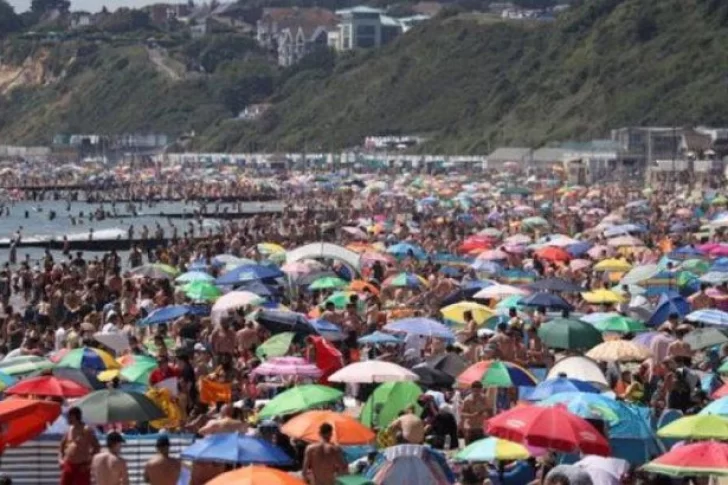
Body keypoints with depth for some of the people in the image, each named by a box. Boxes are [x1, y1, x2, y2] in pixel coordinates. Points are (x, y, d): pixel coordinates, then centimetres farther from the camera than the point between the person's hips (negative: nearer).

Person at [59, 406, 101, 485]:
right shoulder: (69, 430, 11)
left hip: (81, 467, -6)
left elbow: (97, 448, -11)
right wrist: (61, 458, 9)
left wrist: (89, 463, -15)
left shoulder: (87, 431, -9)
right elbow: (62, 445, 24)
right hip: (68, 466, 6)